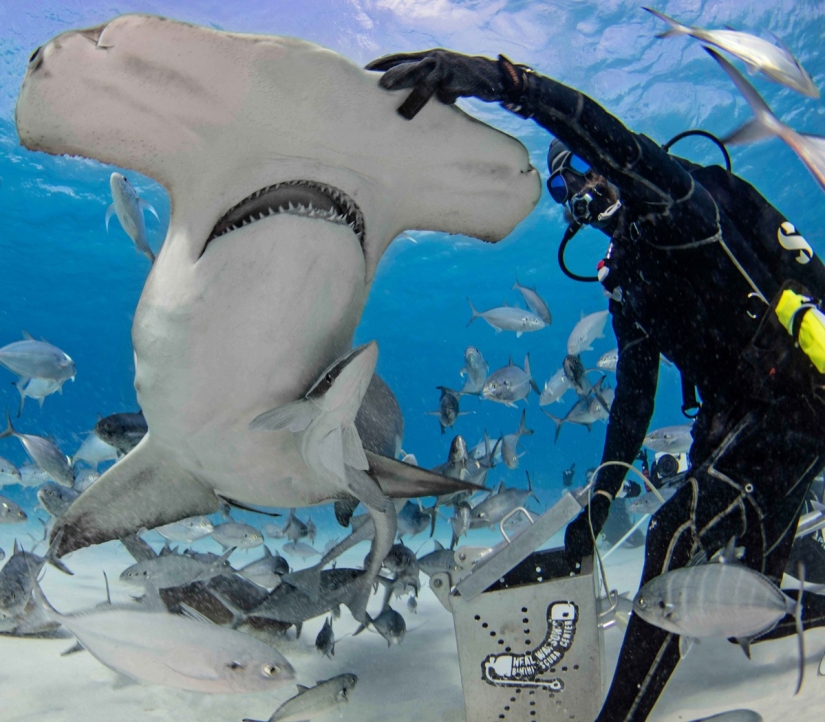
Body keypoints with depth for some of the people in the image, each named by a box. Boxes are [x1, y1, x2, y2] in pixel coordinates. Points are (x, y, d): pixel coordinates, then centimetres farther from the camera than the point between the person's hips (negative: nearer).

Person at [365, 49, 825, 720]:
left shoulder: (678, 198, -8)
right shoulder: (623, 277, 13)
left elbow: (612, 138, -33)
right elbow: (635, 394, 11)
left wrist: (496, 77, -44)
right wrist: (600, 498, 5)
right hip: (729, 415, 9)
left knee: (682, 530, -24)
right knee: (752, 586, 17)